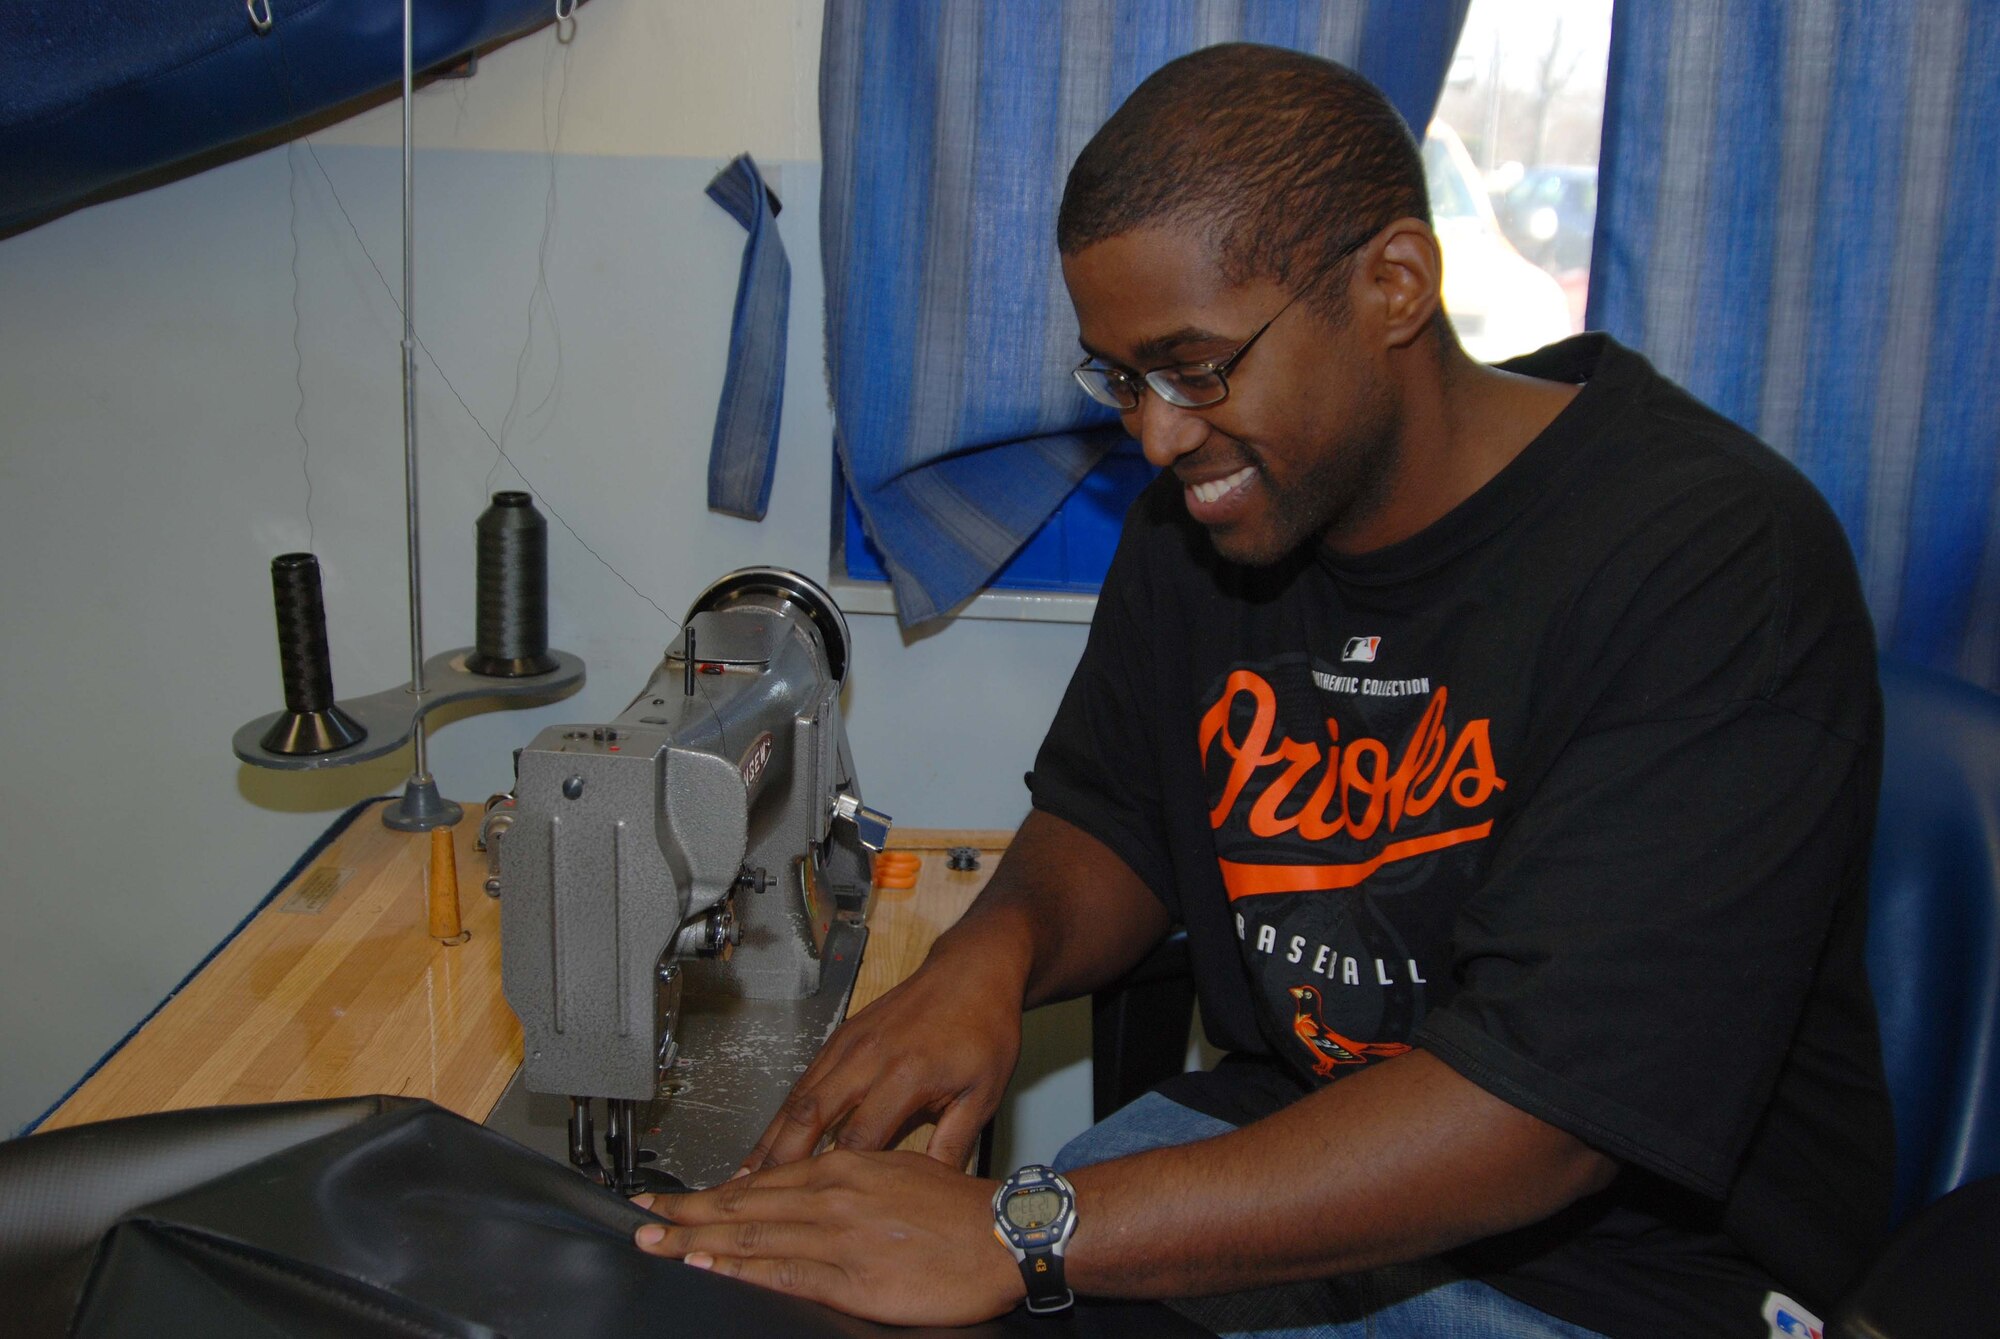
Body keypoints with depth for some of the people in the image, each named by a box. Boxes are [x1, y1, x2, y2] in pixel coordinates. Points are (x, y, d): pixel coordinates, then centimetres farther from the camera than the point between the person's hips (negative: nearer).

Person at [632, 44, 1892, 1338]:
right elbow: (1109, 825, 12)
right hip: (1293, 1134, 6)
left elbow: (1548, 1102, -28)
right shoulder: (1204, 507, 0)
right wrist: (992, 952, -13)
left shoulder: (1713, 564, -22)